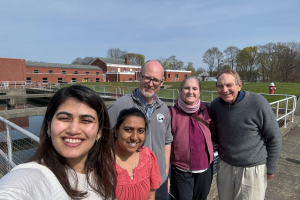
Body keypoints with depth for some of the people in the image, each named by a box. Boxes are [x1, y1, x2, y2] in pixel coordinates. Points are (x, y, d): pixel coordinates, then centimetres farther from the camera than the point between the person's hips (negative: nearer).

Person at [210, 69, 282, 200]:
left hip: (253, 169, -3)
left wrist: (270, 169, -2)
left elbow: (274, 138, -8)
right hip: (225, 166, 4)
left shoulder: (258, 103, -18)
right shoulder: (215, 106, -6)